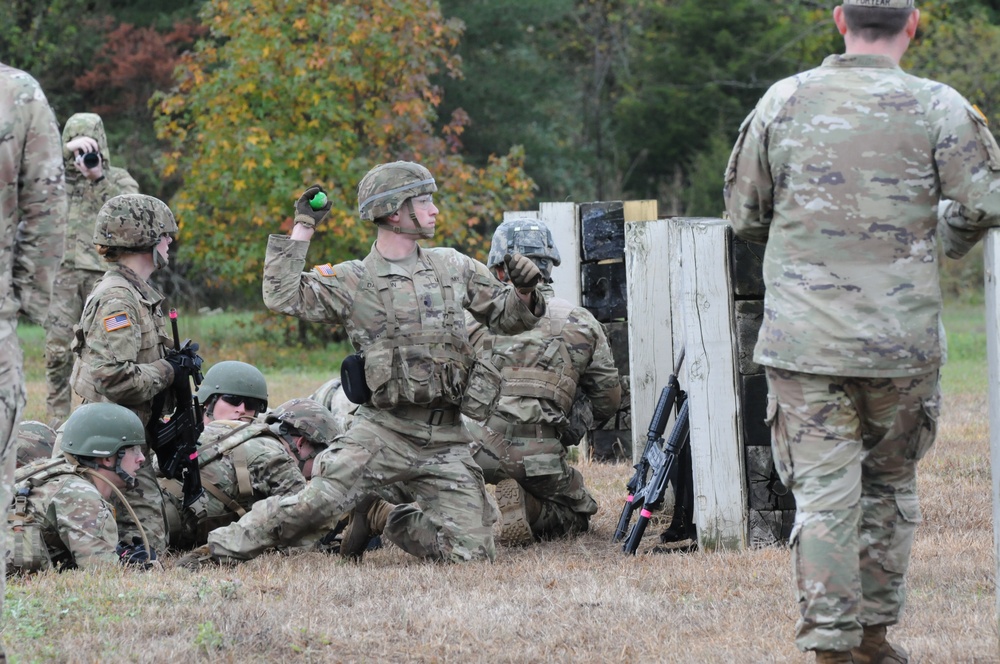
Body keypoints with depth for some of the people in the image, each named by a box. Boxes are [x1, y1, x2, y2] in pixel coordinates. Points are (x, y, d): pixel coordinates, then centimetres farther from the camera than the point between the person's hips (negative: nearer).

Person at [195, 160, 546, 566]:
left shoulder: (453, 268, 12)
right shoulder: (352, 282, 1)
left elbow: (506, 317, 20)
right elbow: (283, 296, -9)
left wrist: (523, 292, -2)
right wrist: (303, 228, -6)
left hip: (445, 441, 3)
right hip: (382, 431, -3)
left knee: (472, 553, -4)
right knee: (313, 506, -19)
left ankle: (398, 525, 24)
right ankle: (225, 549, 1)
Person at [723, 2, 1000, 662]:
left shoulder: (784, 101, 2)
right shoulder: (938, 107, -5)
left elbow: (744, 213, 9)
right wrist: (945, 239, 12)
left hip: (803, 338, 0)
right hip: (902, 338, 0)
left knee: (823, 493, 1)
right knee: (890, 484, 17)